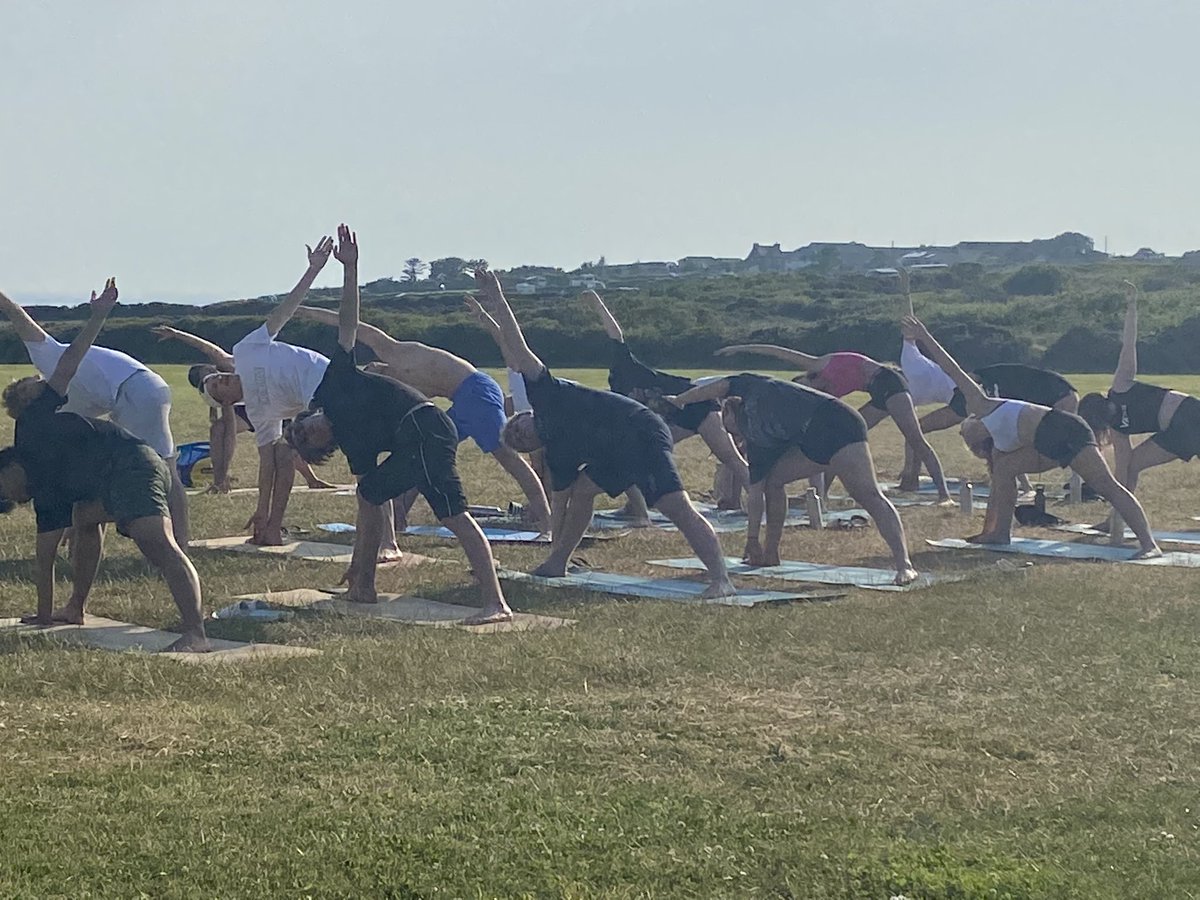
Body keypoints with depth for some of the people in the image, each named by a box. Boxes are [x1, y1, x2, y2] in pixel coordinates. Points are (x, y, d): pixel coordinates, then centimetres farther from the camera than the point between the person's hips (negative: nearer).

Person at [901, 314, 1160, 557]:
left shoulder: (980, 406, 17)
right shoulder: (998, 451, 32)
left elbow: (952, 369, 21)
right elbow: (996, 491, 36)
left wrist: (924, 337, 25)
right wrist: (987, 530, 40)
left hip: (1061, 428, -8)